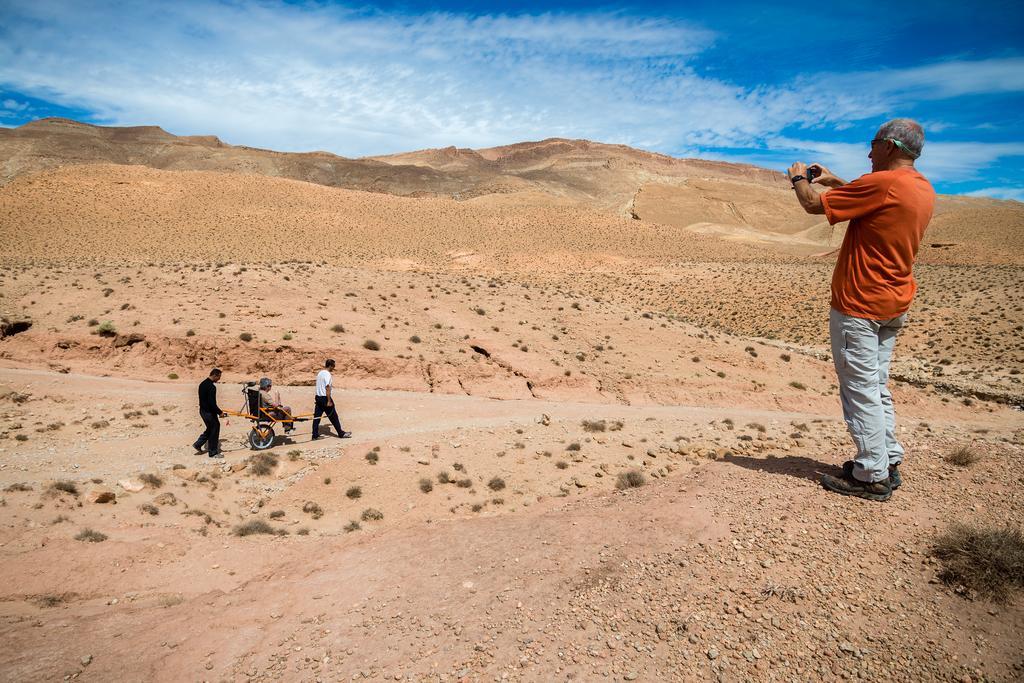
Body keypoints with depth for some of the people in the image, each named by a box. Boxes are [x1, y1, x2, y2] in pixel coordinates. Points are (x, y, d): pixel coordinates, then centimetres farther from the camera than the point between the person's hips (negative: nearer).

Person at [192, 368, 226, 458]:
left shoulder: (202, 384, 9)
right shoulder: (211, 387, -23)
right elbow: (212, 403, -26)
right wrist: (220, 412, -16)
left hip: (202, 410, 9)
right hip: (209, 412, -9)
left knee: (210, 429, 23)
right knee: (214, 431, 2)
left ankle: (198, 444, 24)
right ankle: (213, 452, 9)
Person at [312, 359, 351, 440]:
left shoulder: (319, 373, 10)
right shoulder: (327, 374, -16)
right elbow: (327, 388, -20)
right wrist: (329, 401, -19)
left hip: (318, 397, 8)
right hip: (325, 398, -8)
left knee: (316, 417, 8)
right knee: (333, 417, 2)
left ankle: (315, 435, 11)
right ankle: (341, 433, 12)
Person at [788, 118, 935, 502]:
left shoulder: (882, 183, -18)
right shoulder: (923, 190, 10)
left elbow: (814, 205, -13)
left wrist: (798, 179, 6)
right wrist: (833, 181, 26)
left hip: (859, 304, -9)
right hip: (893, 306, 9)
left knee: (860, 388, -3)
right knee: (877, 385, 16)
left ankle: (873, 478, 2)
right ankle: (888, 463, 22)